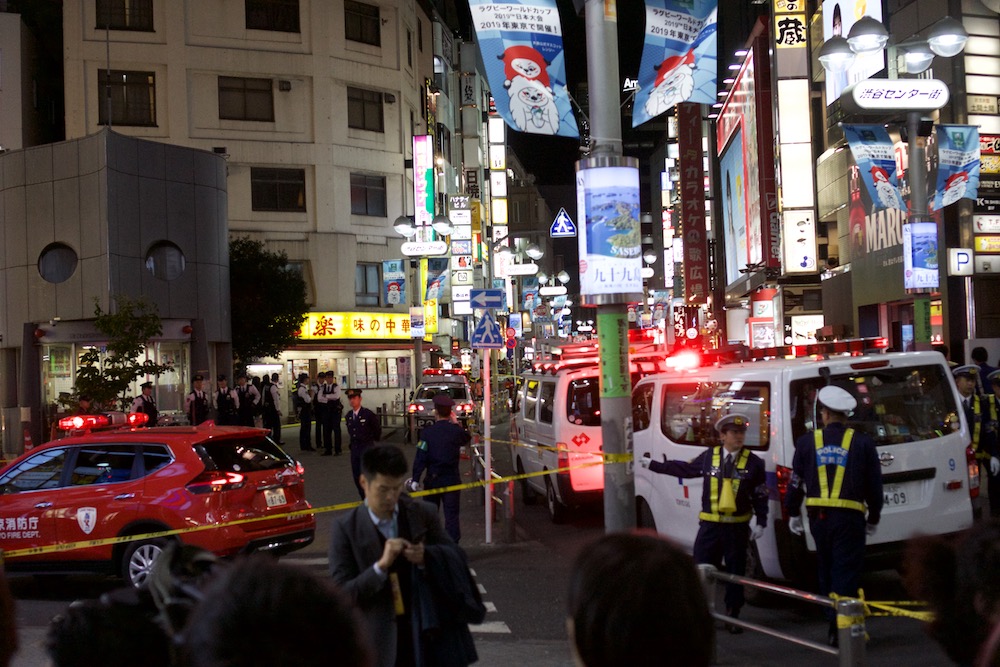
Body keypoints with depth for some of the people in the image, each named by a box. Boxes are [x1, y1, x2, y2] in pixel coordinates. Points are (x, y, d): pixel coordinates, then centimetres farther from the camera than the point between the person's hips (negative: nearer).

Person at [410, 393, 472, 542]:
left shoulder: (427, 432, -10)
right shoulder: (456, 431, -7)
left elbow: (420, 458, -13)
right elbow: (467, 438, 17)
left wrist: (415, 480, -10)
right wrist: (455, 422, 16)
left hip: (432, 480, 0)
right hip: (451, 479, 0)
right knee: (451, 515, 3)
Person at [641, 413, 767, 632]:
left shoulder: (753, 462, -2)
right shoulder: (708, 457, 0)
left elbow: (760, 496, 1)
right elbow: (684, 468, 13)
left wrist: (761, 523, -6)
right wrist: (654, 465, 16)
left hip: (738, 528, -1)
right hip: (710, 526, 1)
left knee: (735, 573, 7)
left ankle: (732, 617, 19)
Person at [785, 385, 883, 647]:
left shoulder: (807, 442, 5)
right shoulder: (862, 443, 1)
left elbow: (795, 481, 7)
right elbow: (875, 485, 6)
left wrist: (793, 513, 18)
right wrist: (873, 519, 16)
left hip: (818, 516, 2)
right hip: (850, 517, -2)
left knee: (827, 572, 16)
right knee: (846, 572, -1)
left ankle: (834, 624, 23)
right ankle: (841, 628, -9)